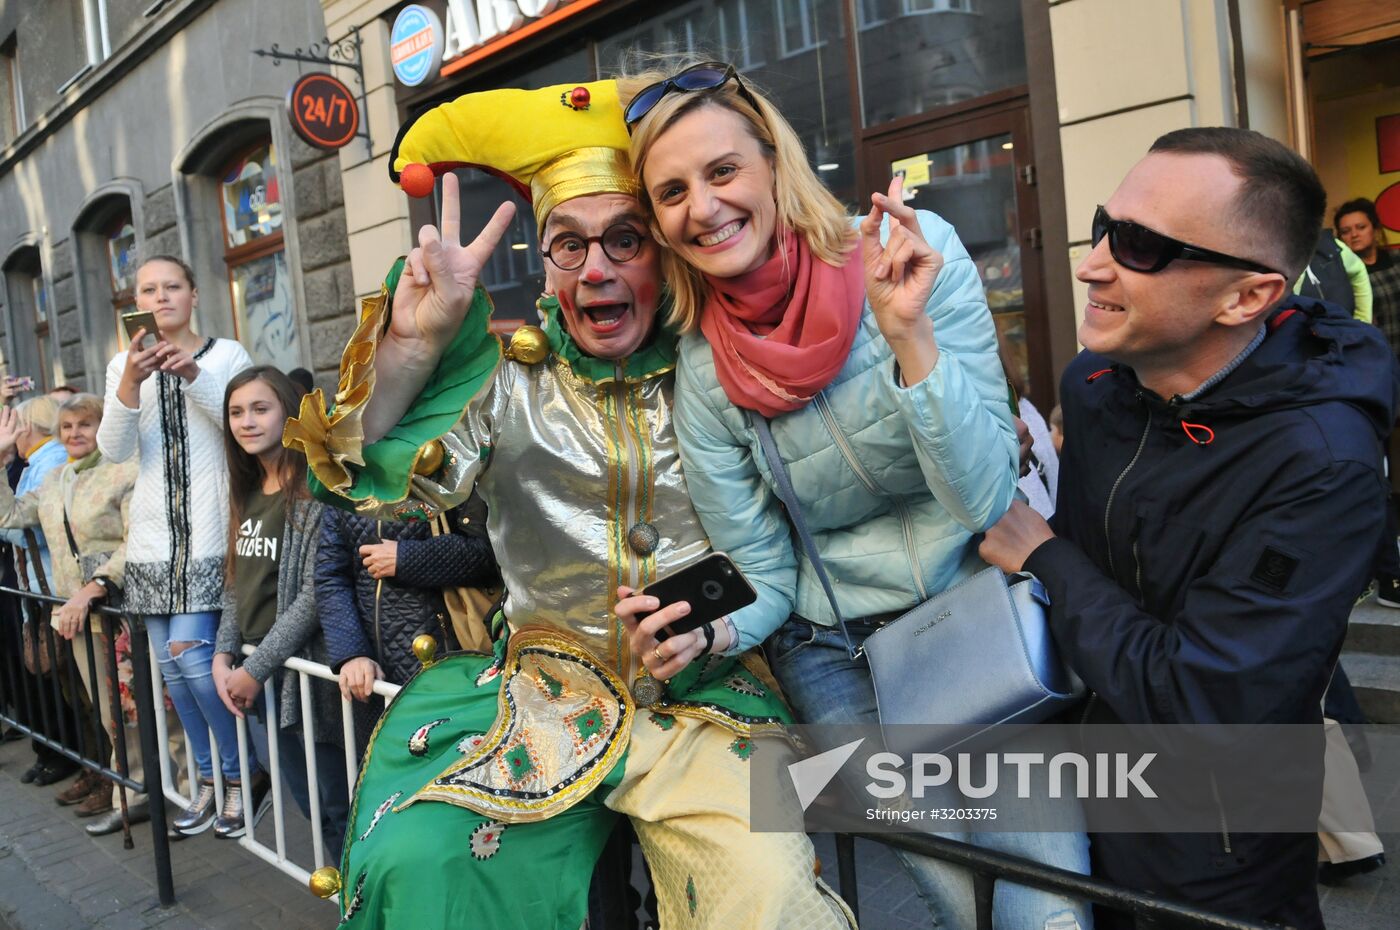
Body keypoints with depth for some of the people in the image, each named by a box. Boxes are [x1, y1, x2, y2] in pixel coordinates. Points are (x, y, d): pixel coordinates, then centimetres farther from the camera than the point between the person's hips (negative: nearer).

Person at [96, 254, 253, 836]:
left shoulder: (226, 354, 3)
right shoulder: (123, 366, 11)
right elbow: (114, 450, -3)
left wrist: (193, 374, -21)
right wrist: (132, 381, -19)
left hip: (209, 532, -4)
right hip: (154, 533, 4)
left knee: (191, 654, -12)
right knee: (171, 665, 6)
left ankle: (241, 773, 7)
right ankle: (209, 778, 21)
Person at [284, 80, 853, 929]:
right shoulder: (509, 379, 1)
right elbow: (380, 483, -11)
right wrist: (413, 344, -23)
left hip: (708, 698, -1)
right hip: (550, 688, 1)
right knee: (416, 858, -19)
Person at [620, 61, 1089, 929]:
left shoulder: (916, 248, -16)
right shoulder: (703, 369, -10)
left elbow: (984, 499, -18)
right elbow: (765, 577, -3)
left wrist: (908, 335, -30)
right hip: (841, 652, 1)